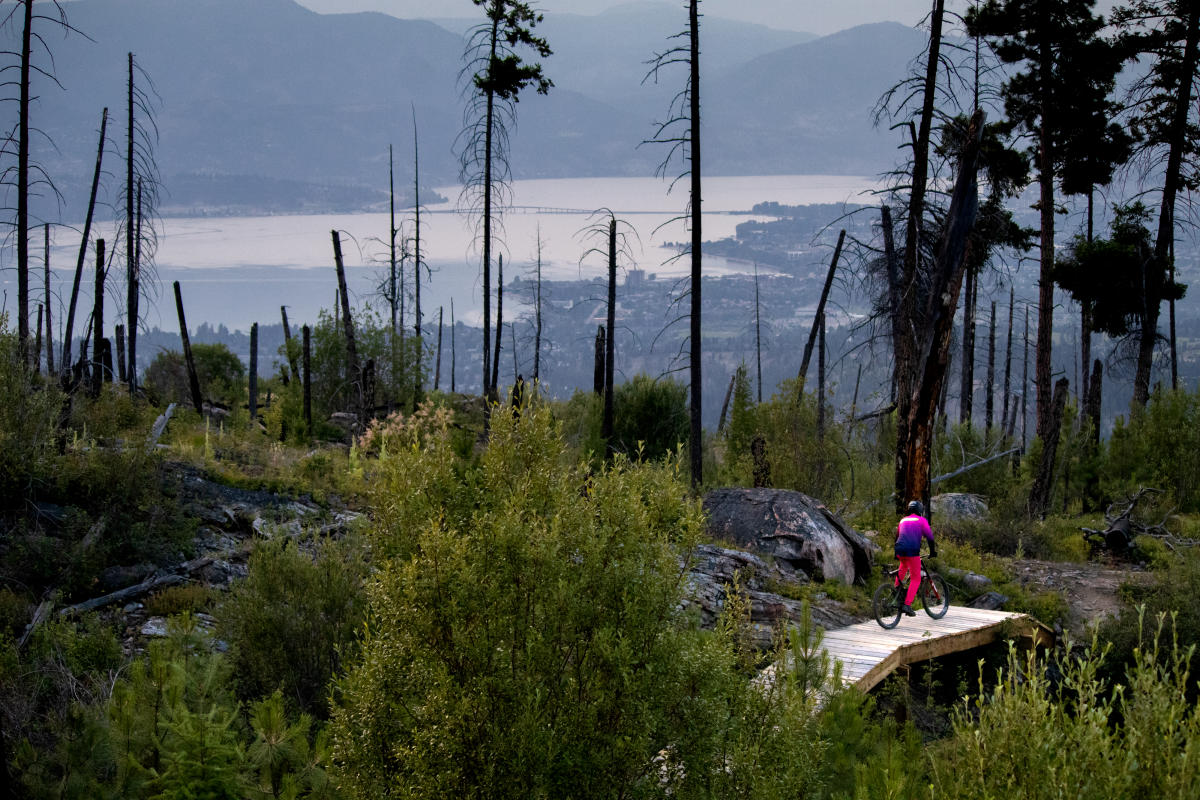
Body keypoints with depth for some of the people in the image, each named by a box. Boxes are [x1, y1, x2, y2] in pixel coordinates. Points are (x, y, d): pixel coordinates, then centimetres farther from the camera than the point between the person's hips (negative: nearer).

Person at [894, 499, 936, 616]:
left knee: (903, 567, 37)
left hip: (900, 550, 5)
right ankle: (907, 605, -13)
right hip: (912, 550, -5)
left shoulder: (903, 520, 23)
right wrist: (933, 552, 11)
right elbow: (930, 537, 2)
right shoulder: (922, 520, 7)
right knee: (916, 578, 1)